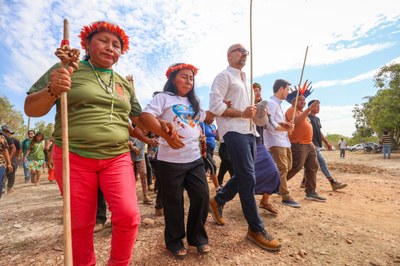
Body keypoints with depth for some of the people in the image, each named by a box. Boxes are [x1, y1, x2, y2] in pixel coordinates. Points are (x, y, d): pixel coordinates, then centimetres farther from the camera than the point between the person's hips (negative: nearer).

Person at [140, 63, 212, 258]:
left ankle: (197, 236, 28)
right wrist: (166, 134, -28)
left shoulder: (193, 102, 19)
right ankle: (174, 241, 31)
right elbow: (145, 117, -17)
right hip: (170, 161, -6)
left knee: (202, 196, 5)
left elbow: (206, 118, 30)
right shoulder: (163, 97, -3)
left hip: (195, 159, 6)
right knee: (174, 202, 7)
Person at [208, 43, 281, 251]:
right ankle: (256, 229, 3)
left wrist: (255, 111, 8)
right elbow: (215, 106, -13)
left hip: (248, 131, 9)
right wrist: (242, 113, -15)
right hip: (234, 131, -9)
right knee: (248, 178, -10)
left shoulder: (244, 80, 26)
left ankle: (217, 201, 31)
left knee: (243, 176, 11)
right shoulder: (224, 76, -1)